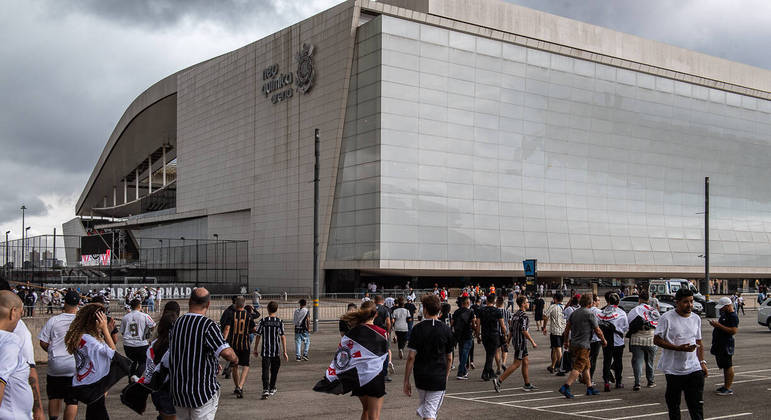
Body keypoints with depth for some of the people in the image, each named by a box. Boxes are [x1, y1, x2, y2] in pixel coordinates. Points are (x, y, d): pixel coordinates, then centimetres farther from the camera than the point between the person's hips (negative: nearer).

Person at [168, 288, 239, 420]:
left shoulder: (176, 323, 4)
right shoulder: (207, 325, -17)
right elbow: (227, 353, -29)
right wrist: (235, 361, -5)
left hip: (177, 390, 6)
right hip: (203, 391, -6)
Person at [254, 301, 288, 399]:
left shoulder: (263, 321, -3)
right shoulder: (279, 322, -3)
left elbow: (258, 336, 0)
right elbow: (283, 337, -4)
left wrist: (255, 349, 11)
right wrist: (284, 352, 0)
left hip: (265, 351, -1)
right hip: (276, 351, 1)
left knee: (265, 370, -3)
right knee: (274, 370, 17)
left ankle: (265, 389, -19)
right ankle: (272, 389, 29)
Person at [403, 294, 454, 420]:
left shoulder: (418, 328, -5)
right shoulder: (446, 329, -1)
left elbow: (411, 357, -8)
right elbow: (449, 358, 5)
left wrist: (406, 381, -2)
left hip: (420, 377, 1)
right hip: (439, 378, -1)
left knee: (423, 408, 24)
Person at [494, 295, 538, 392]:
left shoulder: (515, 314, 12)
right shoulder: (523, 315, -16)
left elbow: (511, 330, 15)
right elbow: (524, 330, -22)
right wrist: (533, 342, -17)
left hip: (515, 341, 10)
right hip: (521, 342, -10)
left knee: (525, 363, 14)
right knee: (516, 364, -7)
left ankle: (527, 385, 19)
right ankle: (498, 381, -9)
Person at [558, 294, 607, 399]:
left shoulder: (574, 313, 9)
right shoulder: (590, 314, -10)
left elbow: (567, 328, 11)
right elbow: (597, 331, -4)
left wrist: (566, 342, 22)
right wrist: (604, 340, 11)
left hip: (573, 344, 8)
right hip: (583, 345, -8)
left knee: (586, 366, 18)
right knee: (578, 367, -9)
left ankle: (590, 388, 24)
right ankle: (565, 387, -20)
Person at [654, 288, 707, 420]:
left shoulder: (696, 319, 10)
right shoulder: (667, 318, -8)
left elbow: (698, 343, 19)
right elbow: (656, 340, -10)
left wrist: (702, 362, 8)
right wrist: (679, 348, -18)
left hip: (694, 368, 3)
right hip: (673, 369, -3)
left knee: (697, 403, -4)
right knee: (673, 404, 8)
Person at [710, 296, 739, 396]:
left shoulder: (733, 316, -16)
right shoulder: (724, 314, 15)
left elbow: (733, 331, -26)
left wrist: (719, 325, -25)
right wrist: (715, 324, 9)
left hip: (726, 345, -10)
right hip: (719, 345, 10)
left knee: (728, 366, -5)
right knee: (724, 366, 16)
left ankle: (728, 389, -1)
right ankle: (725, 386, 25)